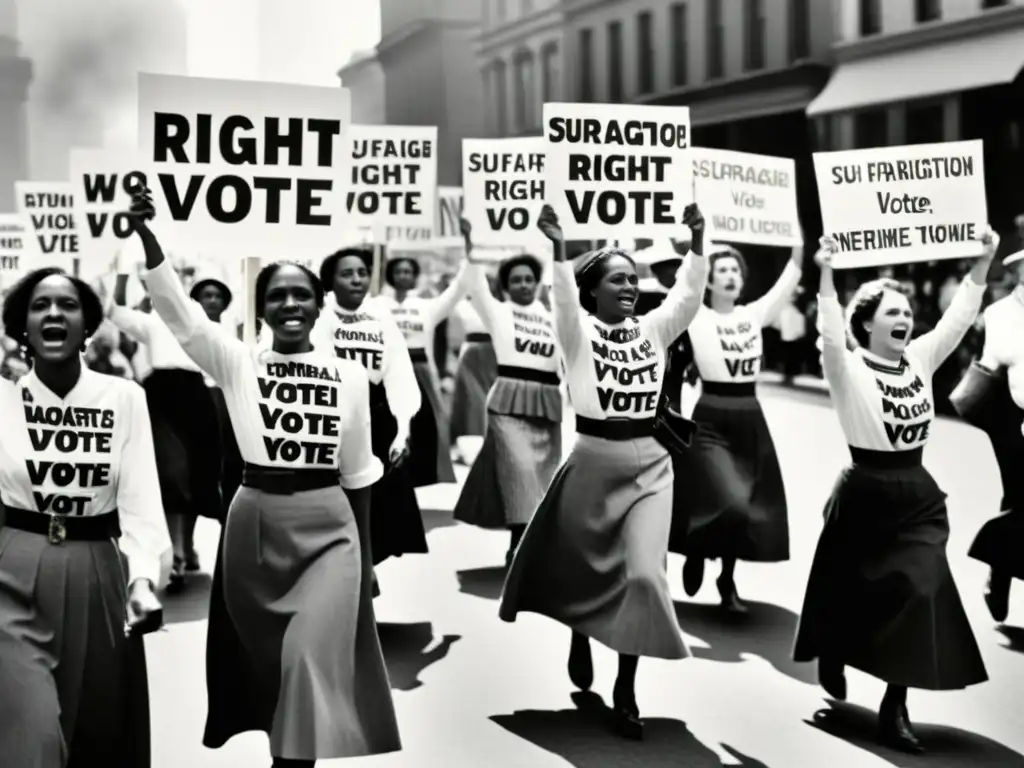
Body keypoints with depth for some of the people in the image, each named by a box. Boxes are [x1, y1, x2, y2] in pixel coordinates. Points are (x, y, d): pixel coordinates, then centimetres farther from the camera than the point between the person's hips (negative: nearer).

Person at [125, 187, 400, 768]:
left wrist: (364, 553, 11)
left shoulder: (351, 375, 2)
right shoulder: (237, 363, 0)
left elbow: (357, 470, 8)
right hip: (255, 521, 1)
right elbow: (176, 306, -15)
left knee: (312, 654, -7)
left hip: (328, 525, -1)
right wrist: (147, 233, -29)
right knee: (263, 652, 11)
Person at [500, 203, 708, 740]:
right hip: (593, 459, -2)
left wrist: (697, 239, -18)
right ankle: (580, 642, 46)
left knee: (644, 572, -10)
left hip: (649, 463, 2)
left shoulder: (654, 330, 6)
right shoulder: (579, 331, -3)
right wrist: (558, 247, -37)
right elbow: (564, 297, -22)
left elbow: (688, 294, -6)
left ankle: (626, 690, 0)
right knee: (581, 564, 13)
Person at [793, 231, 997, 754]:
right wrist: (825, 274, -40)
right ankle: (832, 659, 40)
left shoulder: (920, 359, 6)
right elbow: (831, 333, -28)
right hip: (865, 493, -4)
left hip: (918, 495, 4)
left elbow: (959, 318, 3)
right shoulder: (849, 368, -10)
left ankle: (895, 706, -1)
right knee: (852, 591, 10)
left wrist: (983, 262, -5)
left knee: (920, 594, -7)